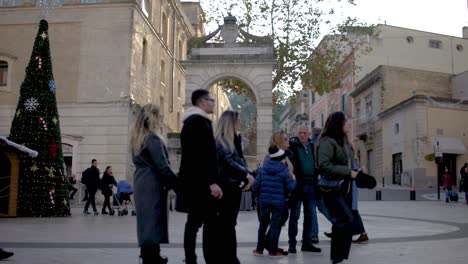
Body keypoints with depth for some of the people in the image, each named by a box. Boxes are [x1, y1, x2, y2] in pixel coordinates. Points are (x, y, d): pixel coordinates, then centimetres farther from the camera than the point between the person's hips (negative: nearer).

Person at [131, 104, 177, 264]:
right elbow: (162, 166, -18)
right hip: (153, 185, -9)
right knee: (153, 221, -4)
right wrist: (175, 182, -8)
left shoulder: (136, 139, 12)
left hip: (141, 183, 9)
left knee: (145, 220, 14)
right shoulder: (153, 139, -15)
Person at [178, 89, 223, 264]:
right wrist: (212, 182, -23)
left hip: (192, 180, 10)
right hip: (200, 181, -10)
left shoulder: (190, 121, 20)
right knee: (210, 223, -9)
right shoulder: (199, 121, -12)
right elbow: (204, 155, -21)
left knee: (194, 222, 10)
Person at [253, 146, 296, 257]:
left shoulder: (262, 169, 1)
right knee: (275, 226, 4)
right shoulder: (284, 171, -8)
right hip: (278, 202, -3)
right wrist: (293, 180, 14)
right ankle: (273, 251, 6)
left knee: (263, 224, 16)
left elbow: (256, 186, -1)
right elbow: (290, 187, -5)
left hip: (264, 201, 3)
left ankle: (259, 249, 20)